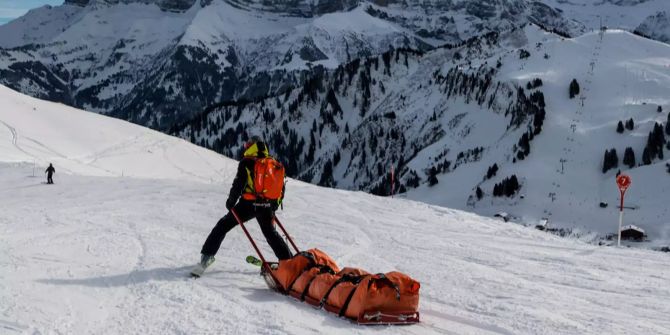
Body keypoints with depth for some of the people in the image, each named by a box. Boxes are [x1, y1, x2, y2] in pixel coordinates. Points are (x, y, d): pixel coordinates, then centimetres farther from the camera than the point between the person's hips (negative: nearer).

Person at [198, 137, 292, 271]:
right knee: (270, 233, 23)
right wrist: (274, 204, 23)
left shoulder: (246, 163, -7)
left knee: (223, 225, 9)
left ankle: (207, 255, 5)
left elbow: (239, 183, -13)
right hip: (266, 206, 4)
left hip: (248, 204, -4)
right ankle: (288, 260, 19)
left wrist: (231, 201, 0)